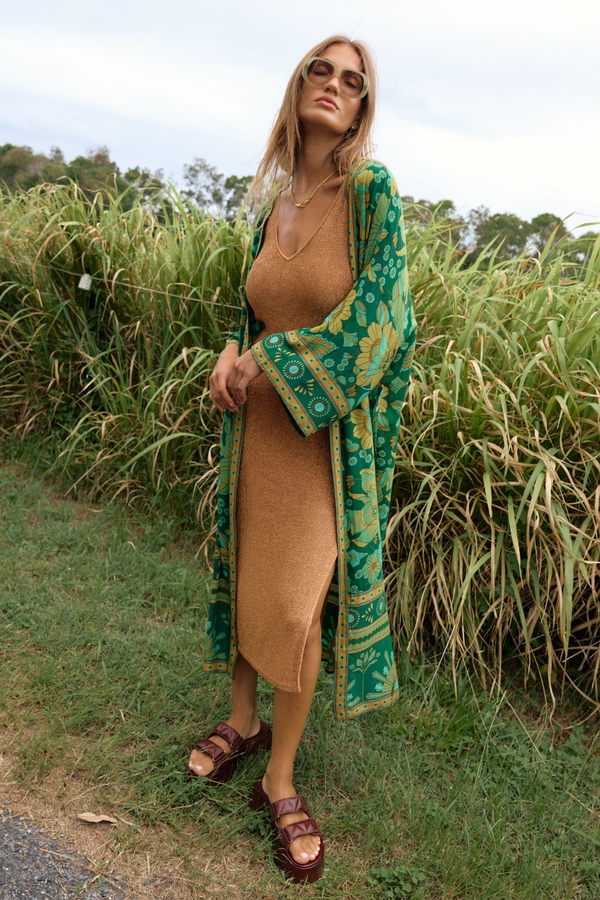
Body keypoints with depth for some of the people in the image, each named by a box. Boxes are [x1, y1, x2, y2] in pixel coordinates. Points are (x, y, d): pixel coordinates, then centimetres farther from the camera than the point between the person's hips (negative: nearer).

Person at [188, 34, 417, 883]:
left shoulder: (372, 189, -8)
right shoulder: (272, 205, 7)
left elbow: (373, 317, -16)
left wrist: (267, 365, -13)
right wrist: (234, 359, -5)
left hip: (330, 429, -5)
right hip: (259, 420, 5)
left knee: (297, 606, -5)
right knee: (245, 574, 13)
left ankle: (281, 779, 16)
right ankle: (244, 719, 37)